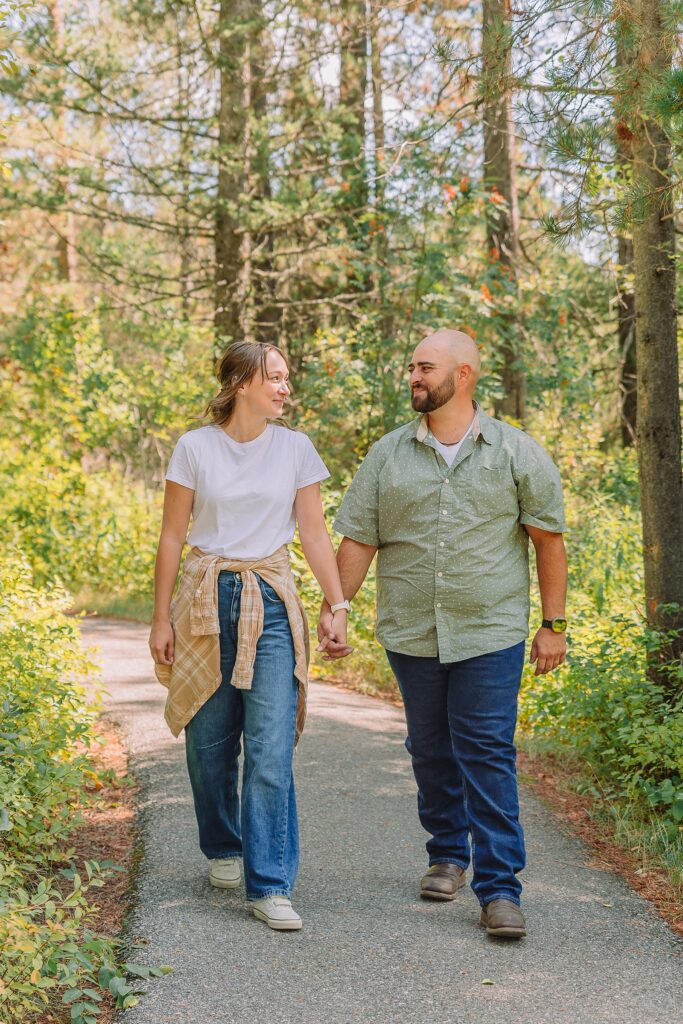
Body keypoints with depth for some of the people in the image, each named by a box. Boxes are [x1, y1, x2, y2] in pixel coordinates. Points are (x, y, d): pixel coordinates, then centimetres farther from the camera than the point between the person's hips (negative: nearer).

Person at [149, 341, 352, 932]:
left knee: (272, 750, -9)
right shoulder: (195, 447, 0)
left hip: (271, 601, 0)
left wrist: (338, 605, -3)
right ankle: (223, 850, 32)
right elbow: (172, 536, 4)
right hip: (206, 599, 0)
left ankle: (271, 886, -5)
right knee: (210, 741, 8)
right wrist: (162, 618, 1)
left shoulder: (296, 449, 3)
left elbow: (314, 534, 6)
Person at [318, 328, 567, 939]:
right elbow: (358, 540, 8)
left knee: (488, 756, -6)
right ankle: (448, 855, 31)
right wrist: (334, 609, 0)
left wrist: (554, 624, 0)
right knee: (431, 752, 13)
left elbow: (549, 540, 3)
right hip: (412, 635, 3)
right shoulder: (388, 455, 6)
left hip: (491, 634, -3)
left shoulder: (517, 453, 0)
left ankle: (499, 888, -2)